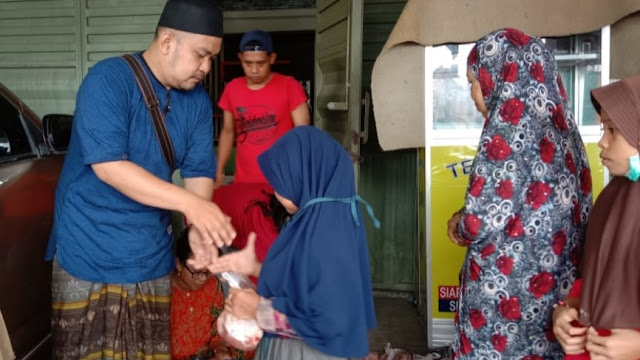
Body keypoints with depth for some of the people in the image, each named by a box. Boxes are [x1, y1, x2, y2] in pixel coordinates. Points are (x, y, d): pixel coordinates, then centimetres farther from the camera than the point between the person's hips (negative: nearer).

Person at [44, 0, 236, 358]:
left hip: (152, 259, 5)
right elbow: (109, 166, -25)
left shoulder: (197, 100, 1)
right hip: (90, 255, -4)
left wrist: (199, 232, -20)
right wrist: (189, 202, -32)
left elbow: (199, 172, -2)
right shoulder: (108, 79, -17)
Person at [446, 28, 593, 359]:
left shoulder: (509, 126, -18)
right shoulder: (556, 122, 8)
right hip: (553, 282, 8)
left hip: (508, 286, -8)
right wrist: (467, 217, 8)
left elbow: (483, 220, -22)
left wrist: (460, 224, 0)